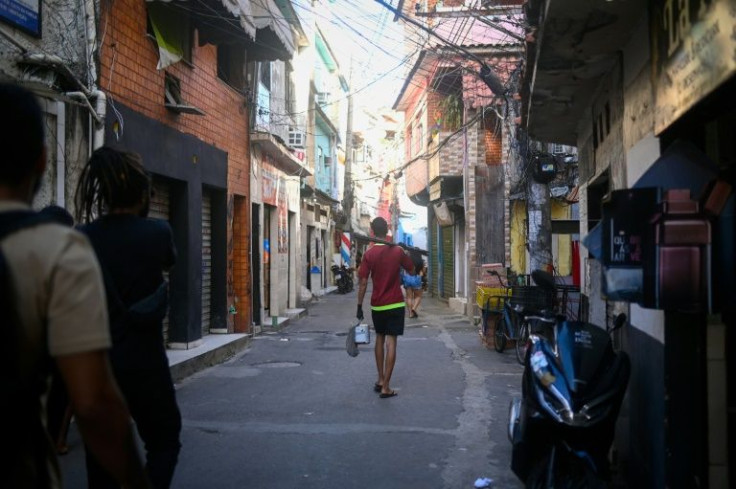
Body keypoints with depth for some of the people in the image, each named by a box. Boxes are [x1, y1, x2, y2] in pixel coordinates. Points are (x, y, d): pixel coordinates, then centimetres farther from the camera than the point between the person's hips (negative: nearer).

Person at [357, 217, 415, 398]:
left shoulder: (369, 254, -7)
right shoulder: (398, 251, -5)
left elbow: (363, 282, -8)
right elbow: (412, 271, 9)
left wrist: (359, 307, -2)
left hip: (377, 305, 1)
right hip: (396, 304, -1)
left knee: (379, 339, 19)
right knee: (391, 342, -2)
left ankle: (380, 380, 23)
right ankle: (385, 387, -4)